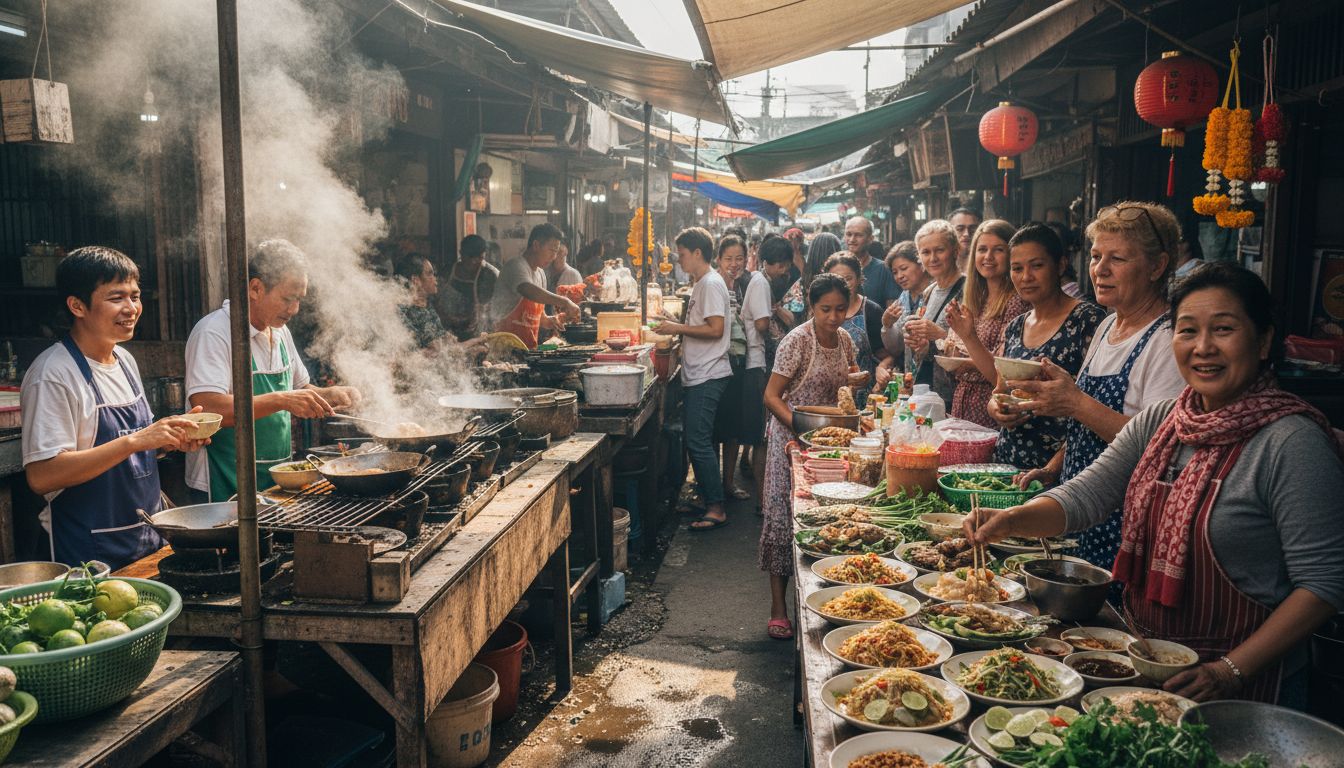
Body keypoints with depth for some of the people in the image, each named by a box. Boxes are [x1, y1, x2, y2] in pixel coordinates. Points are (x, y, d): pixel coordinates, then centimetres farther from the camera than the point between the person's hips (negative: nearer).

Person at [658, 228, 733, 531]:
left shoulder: (711, 284, -13)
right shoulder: (701, 284, 18)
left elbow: (715, 329, -21)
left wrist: (678, 328, -14)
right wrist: (677, 330, 13)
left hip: (707, 377, -11)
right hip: (698, 375, 11)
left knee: (698, 442, -10)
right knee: (698, 441, 14)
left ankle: (716, 509, -5)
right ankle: (707, 498, 23)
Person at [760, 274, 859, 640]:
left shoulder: (845, 341, 4)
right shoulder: (797, 341, -15)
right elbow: (771, 396, -16)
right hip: (791, 435, -6)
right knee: (784, 513, -4)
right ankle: (778, 605, 1)